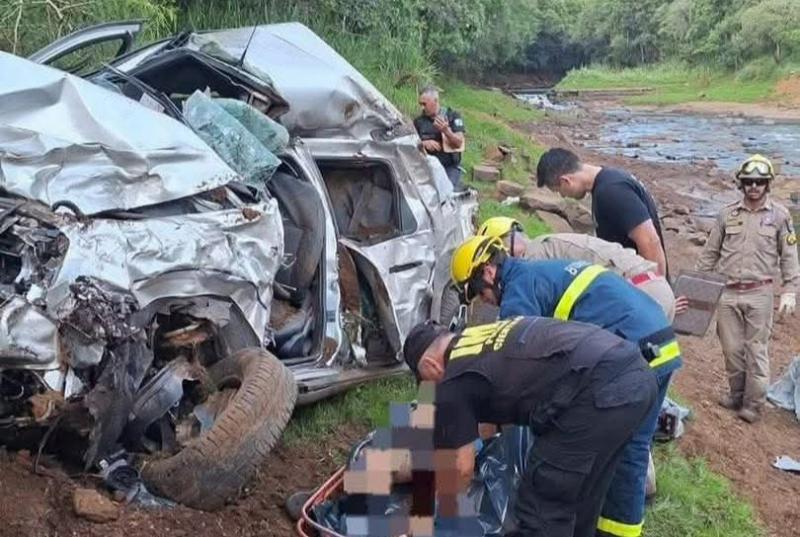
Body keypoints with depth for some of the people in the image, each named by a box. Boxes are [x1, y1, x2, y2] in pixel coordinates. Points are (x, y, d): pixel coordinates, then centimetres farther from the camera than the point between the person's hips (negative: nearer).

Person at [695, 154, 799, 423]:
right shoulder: (727, 214, 4)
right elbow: (710, 253, 9)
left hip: (759, 294, -2)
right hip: (727, 293, 2)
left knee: (756, 350, 3)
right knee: (732, 348, 10)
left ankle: (754, 404, 13)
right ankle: (736, 395, 27)